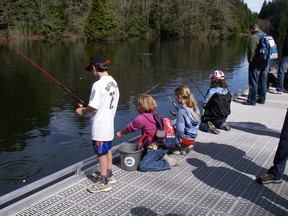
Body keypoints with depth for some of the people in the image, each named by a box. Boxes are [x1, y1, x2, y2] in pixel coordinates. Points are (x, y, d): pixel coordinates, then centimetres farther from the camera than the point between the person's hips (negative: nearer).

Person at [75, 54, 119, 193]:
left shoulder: (98, 84, -22)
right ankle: (109, 175, 36)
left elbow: (94, 108, -24)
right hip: (109, 123, 8)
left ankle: (103, 183, 16)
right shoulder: (113, 82, 4)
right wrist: (87, 108, 14)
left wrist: (82, 111, -4)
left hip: (100, 126, -8)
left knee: (102, 153, 4)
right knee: (107, 150, 21)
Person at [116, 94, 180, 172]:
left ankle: (168, 163, -9)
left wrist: (120, 133, 18)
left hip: (157, 148, -9)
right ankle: (162, 156, 13)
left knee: (142, 166, -13)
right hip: (161, 145, 9)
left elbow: (130, 128, -1)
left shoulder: (141, 118, -17)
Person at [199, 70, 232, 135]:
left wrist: (201, 103, 5)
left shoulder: (212, 91, -22)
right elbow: (227, 104, 8)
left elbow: (205, 105, -19)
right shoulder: (227, 91, -3)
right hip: (224, 118, 7)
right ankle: (222, 124, 9)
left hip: (213, 118, -7)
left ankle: (208, 127, -13)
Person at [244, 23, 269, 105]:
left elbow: (251, 51, -20)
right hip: (265, 62, 8)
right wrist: (266, 59, 14)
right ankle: (262, 99, 23)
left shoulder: (254, 37, -15)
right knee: (263, 82, 14)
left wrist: (250, 60, -7)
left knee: (253, 82, -1)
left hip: (256, 63, -8)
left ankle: (252, 100, 3)